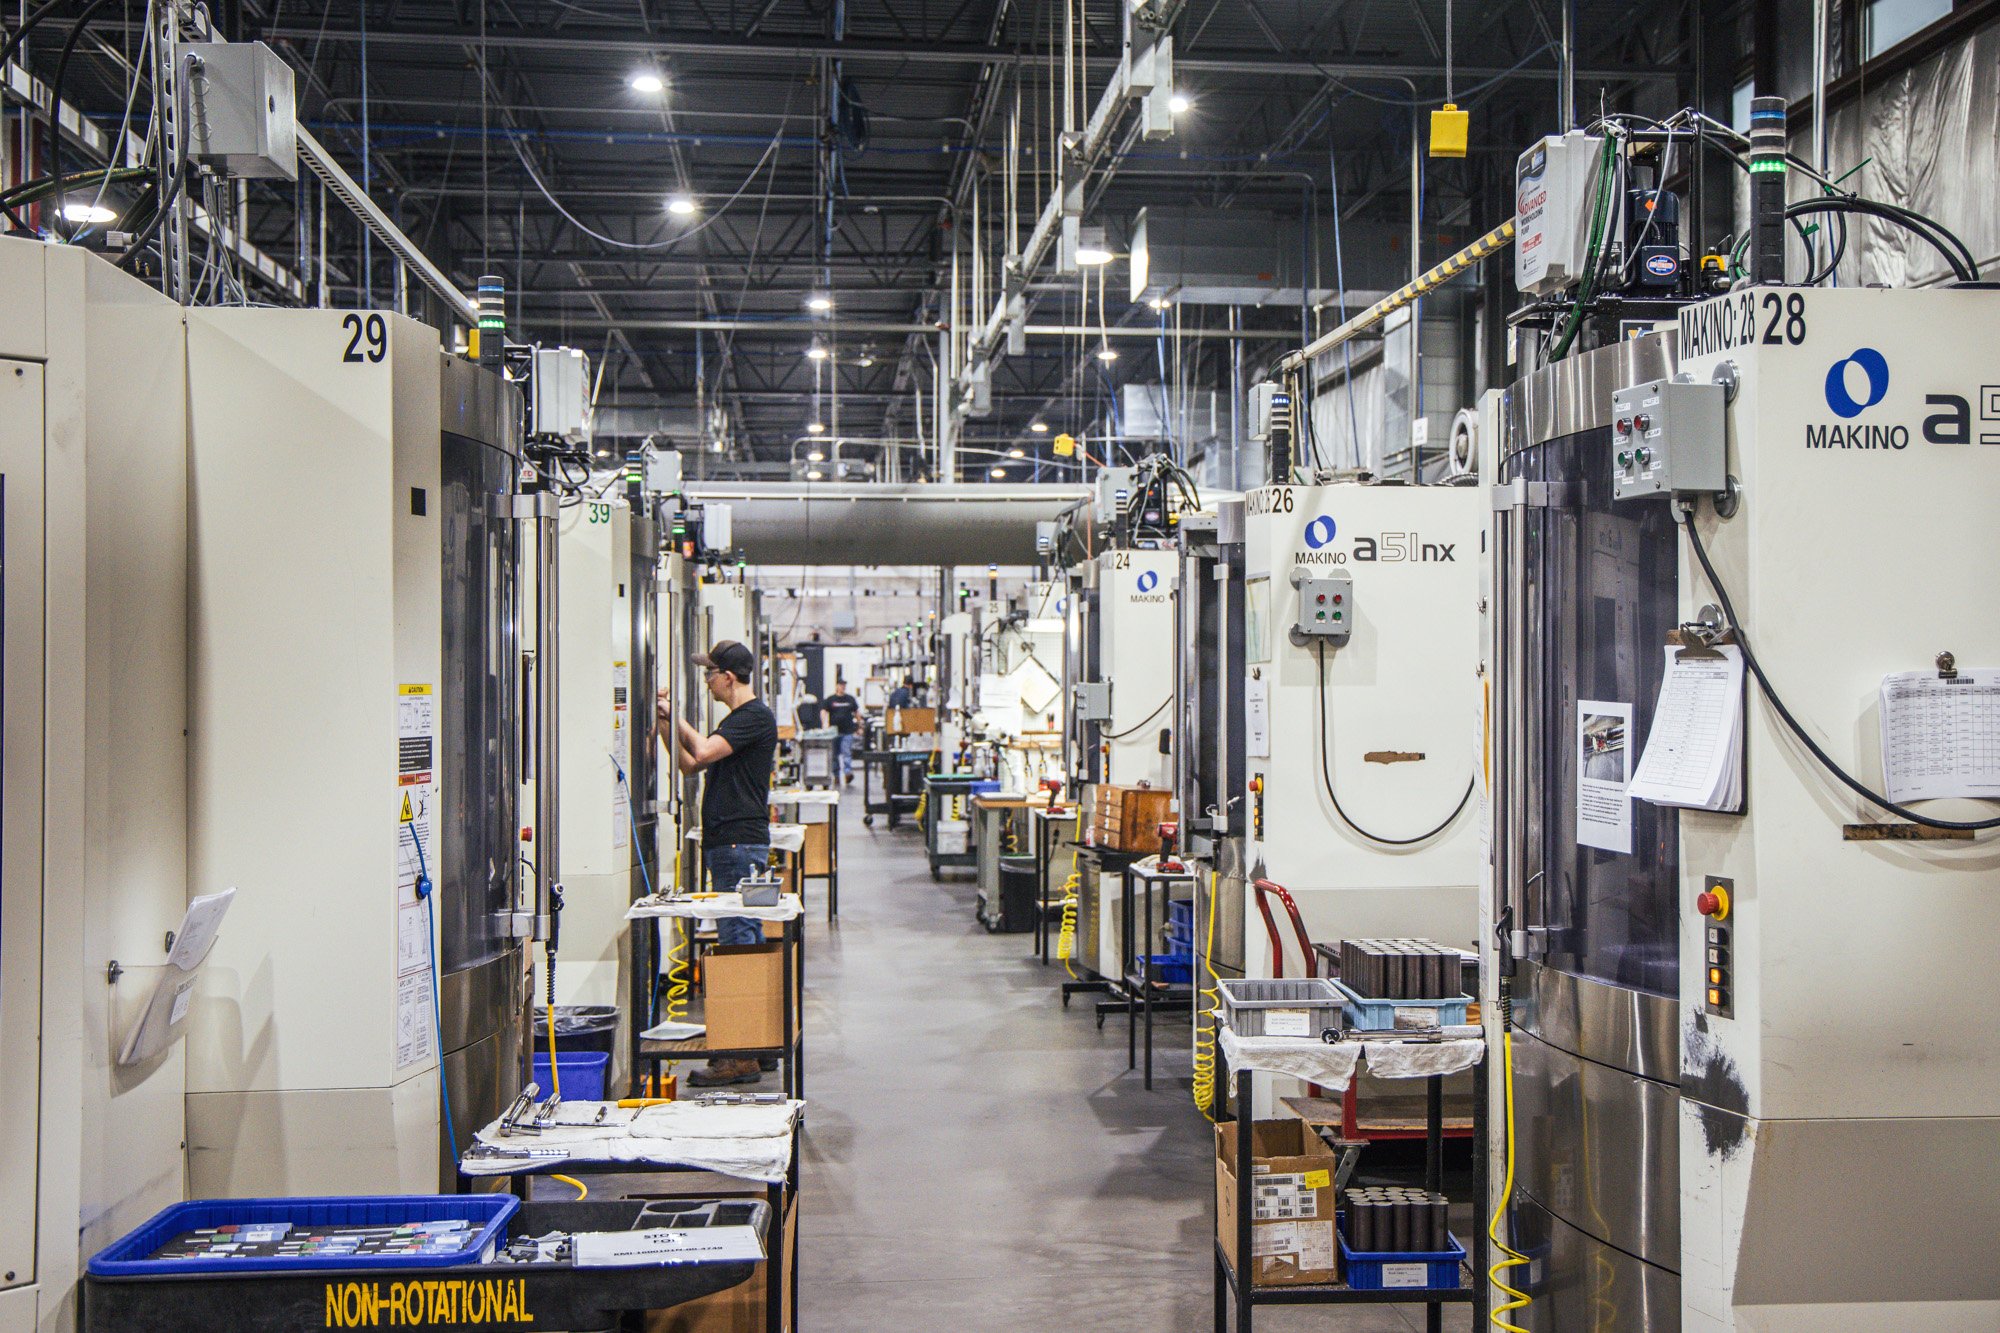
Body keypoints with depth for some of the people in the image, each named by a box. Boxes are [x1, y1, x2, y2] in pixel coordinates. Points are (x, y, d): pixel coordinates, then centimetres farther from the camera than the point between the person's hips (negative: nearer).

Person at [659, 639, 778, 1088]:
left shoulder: (756, 716, -11)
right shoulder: (738, 719, 20)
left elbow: (703, 751, -20)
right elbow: (690, 765, 24)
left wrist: (676, 718, -4)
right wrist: (667, 724, 15)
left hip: (740, 845, -11)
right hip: (729, 844, 11)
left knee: (737, 942, -11)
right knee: (748, 941, 12)